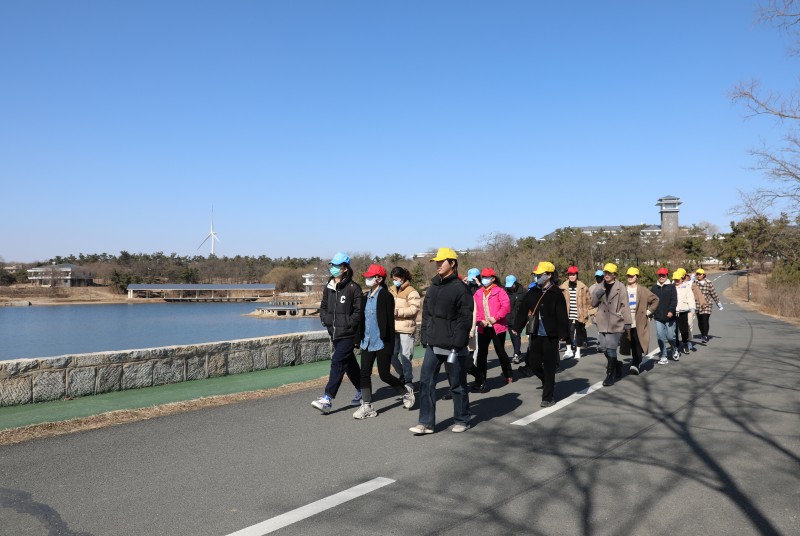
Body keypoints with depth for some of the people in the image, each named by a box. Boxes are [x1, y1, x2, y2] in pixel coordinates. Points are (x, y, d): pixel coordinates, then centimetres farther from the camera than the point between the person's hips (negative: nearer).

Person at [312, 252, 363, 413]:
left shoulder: (353, 288, -11)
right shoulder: (329, 288, 9)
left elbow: (359, 311, -13)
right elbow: (323, 306, 18)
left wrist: (348, 324, -19)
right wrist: (325, 319, 0)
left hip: (348, 335, -7)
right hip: (335, 334, 7)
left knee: (337, 362, -12)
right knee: (349, 364, 17)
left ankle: (328, 398, -11)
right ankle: (361, 390, 33)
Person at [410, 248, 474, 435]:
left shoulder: (461, 289, -10)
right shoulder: (433, 287, 12)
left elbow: (465, 319, -14)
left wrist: (457, 344, -18)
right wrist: (424, 337, 9)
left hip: (452, 346, -6)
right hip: (433, 345, 7)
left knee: (457, 385, 8)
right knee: (426, 382, 3)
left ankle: (462, 420, 24)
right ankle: (426, 422, 10)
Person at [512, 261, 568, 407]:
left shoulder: (556, 294, -9)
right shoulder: (532, 292, 7)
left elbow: (562, 316, -13)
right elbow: (523, 311, 11)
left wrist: (563, 334, -18)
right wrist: (517, 328, 12)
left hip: (550, 336, -5)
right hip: (536, 335, 6)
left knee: (549, 367, 2)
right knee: (534, 365, 10)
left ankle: (548, 398, 13)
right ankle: (549, 384, 37)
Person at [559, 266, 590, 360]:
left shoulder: (583, 287, -3)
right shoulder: (563, 287, 1)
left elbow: (586, 302, -1)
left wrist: (585, 314, -4)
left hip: (579, 315, -1)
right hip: (568, 315, 1)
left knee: (579, 332, 10)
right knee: (568, 332, 2)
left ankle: (578, 351, 22)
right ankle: (569, 350, 15)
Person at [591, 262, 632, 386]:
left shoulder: (620, 287, -4)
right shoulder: (600, 287, 11)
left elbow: (624, 305, -5)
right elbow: (593, 303, 8)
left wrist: (627, 322, -7)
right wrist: (599, 293, -10)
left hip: (616, 323, -5)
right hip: (603, 323, 5)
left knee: (611, 349, -8)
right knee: (604, 348, 12)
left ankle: (610, 375, 1)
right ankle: (617, 365, 37)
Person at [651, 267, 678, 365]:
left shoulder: (671, 287, 0)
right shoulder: (654, 288, 10)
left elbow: (674, 300, -9)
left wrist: (671, 311, -21)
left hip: (669, 316, -3)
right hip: (658, 317, 3)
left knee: (670, 336, 3)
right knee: (660, 337, -1)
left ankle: (674, 351, 33)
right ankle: (663, 356, 5)